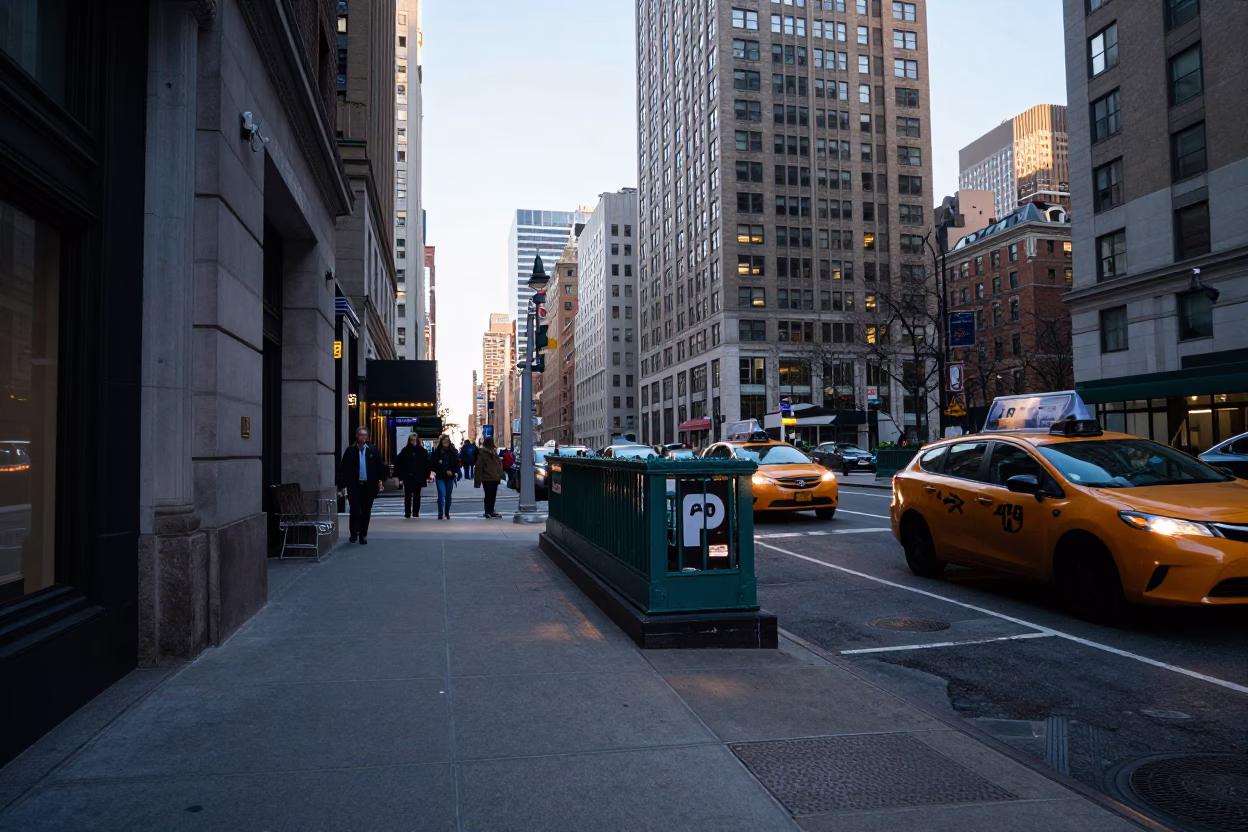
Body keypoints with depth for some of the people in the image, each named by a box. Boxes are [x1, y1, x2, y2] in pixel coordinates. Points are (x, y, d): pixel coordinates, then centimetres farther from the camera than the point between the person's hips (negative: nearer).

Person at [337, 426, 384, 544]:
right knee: (355, 511, -4)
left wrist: (379, 480, -4)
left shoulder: (373, 451, 5)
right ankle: (354, 533, 14)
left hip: (369, 486, 1)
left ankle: (363, 534, 17)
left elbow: (379, 467, 6)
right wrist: (343, 485, -4)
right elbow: (343, 469, 0)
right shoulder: (350, 451, 1)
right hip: (354, 486, -1)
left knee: (366, 512, 7)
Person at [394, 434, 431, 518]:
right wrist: (400, 476, -5)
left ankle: (415, 514, 15)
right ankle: (407, 513, 12)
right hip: (407, 477, 0)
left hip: (418, 478, 0)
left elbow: (426, 464, 2)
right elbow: (398, 463, -1)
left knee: (417, 496, 7)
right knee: (407, 496, 5)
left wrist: (425, 476, -1)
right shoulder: (405, 451, -1)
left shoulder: (422, 451, 1)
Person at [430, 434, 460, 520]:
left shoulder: (453, 452, 0)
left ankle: (447, 513, 22)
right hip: (440, 477, -2)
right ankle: (440, 513, -8)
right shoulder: (436, 452, -6)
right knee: (442, 494, -13)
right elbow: (432, 465, -5)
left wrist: (452, 472, -14)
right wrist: (445, 472, -12)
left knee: (448, 495, 10)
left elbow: (457, 463, 2)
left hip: (450, 477, 2)